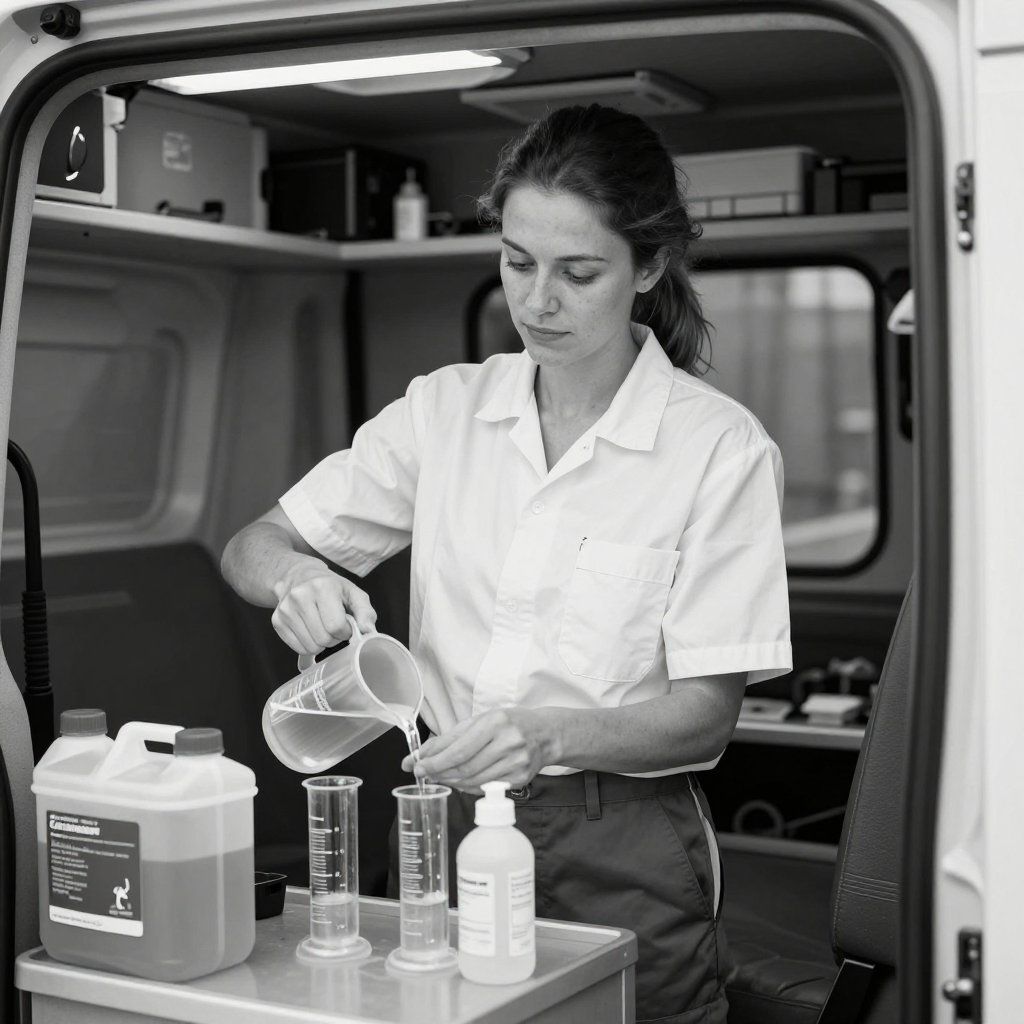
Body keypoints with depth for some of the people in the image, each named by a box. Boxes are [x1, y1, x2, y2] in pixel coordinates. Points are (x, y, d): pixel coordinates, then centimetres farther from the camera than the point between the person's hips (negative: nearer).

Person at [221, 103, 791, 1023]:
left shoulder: (720, 447, -9)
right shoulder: (444, 410, 2)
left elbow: (705, 714, -11)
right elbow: (250, 549, 6)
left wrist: (551, 734, -29)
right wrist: (298, 580, -18)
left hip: (626, 858, -3)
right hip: (452, 829, 3)